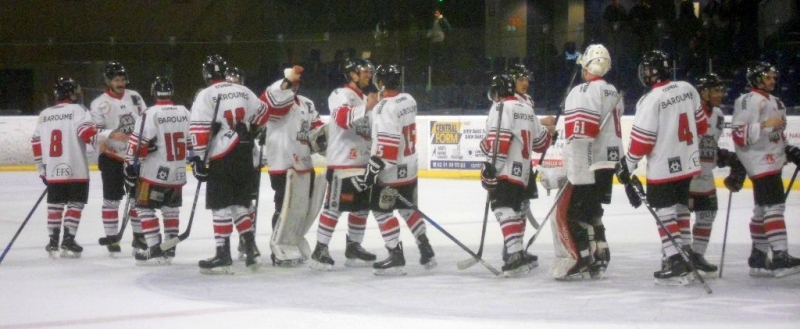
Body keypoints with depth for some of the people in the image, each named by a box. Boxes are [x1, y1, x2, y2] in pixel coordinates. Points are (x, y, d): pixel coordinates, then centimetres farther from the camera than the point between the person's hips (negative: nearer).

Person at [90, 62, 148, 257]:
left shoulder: (134, 97, 5)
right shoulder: (100, 104, -10)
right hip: (112, 158, -4)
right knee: (111, 199, -2)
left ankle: (139, 236, 19)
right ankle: (111, 239, 3)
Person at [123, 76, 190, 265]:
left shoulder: (150, 114, -13)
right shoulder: (185, 113, 4)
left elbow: (138, 145, -15)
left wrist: (131, 168, -8)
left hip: (155, 173, -6)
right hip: (178, 174, 6)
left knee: (145, 207, 2)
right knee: (171, 209, 20)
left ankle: (155, 250, -7)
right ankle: (169, 248, 23)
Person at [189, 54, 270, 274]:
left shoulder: (206, 96, -8)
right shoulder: (243, 92, 10)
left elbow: (199, 129, -16)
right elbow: (263, 114, 21)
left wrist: (199, 157, -12)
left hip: (221, 159, -6)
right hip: (245, 156, 6)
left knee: (220, 207, -3)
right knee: (240, 204, 16)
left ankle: (223, 255, -6)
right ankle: (251, 250, 12)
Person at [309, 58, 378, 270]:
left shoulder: (365, 99, 21)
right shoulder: (341, 95, -9)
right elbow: (342, 118, -30)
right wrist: (366, 108, -40)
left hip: (363, 163, 9)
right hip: (342, 163, -9)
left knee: (362, 207, 11)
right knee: (335, 206, -11)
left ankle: (353, 249, 22)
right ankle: (320, 251, -9)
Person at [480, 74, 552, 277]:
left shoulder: (501, 108, -5)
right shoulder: (527, 110, 19)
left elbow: (499, 138, -19)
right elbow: (541, 142, 24)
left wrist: (491, 165, -20)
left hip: (505, 171, -9)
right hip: (522, 173, 9)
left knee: (504, 211, -15)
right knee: (513, 210, 19)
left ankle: (516, 254, -28)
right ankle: (516, 252, 22)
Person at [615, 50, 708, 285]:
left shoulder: (651, 100, -18)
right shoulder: (687, 89, 2)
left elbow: (642, 140, -16)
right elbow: (700, 125, 12)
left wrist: (627, 165, -5)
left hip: (663, 168, -7)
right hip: (688, 163, 7)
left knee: (665, 213, -2)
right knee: (680, 208, 19)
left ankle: (675, 262, -10)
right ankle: (684, 255, 24)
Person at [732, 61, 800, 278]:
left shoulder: (775, 103, 21)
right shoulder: (749, 102, -12)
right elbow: (739, 135, -20)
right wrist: (765, 125, -28)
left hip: (773, 161, 10)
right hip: (760, 163, -10)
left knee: (763, 210, 13)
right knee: (774, 206, -18)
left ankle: (758, 258, 19)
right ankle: (780, 258, -25)